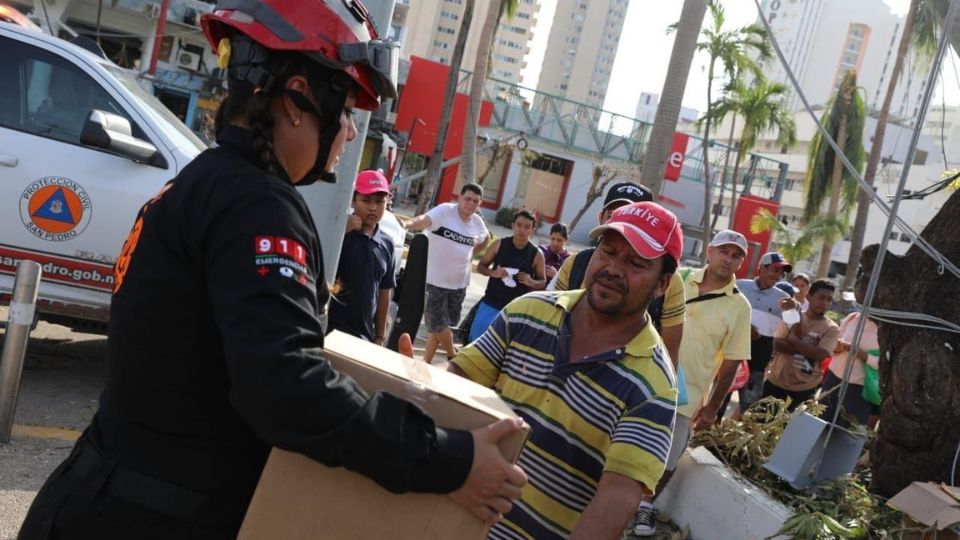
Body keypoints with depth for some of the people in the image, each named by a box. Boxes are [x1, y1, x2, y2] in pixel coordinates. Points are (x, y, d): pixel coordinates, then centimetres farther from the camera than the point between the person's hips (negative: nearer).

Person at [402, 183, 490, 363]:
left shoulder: (478, 222, 3)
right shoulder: (445, 210, -15)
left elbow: (485, 238, 26)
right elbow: (424, 220, -33)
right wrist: (407, 224, -53)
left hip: (459, 283, 6)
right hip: (435, 281, -5)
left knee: (440, 326, 13)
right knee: (438, 325, -1)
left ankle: (425, 363, 26)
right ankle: (454, 356, 24)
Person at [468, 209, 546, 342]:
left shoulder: (536, 254, -6)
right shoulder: (499, 245, -4)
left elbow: (542, 282, 6)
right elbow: (480, 266, 5)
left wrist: (531, 282, -17)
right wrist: (493, 272, -16)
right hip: (491, 304, 1)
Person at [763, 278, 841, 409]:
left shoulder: (832, 329, -3)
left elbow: (820, 355, -18)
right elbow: (777, 344, -10)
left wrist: (794, 339, -15)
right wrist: (807, 349, -17)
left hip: (804, 390, -1)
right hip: (775, 383, 1)